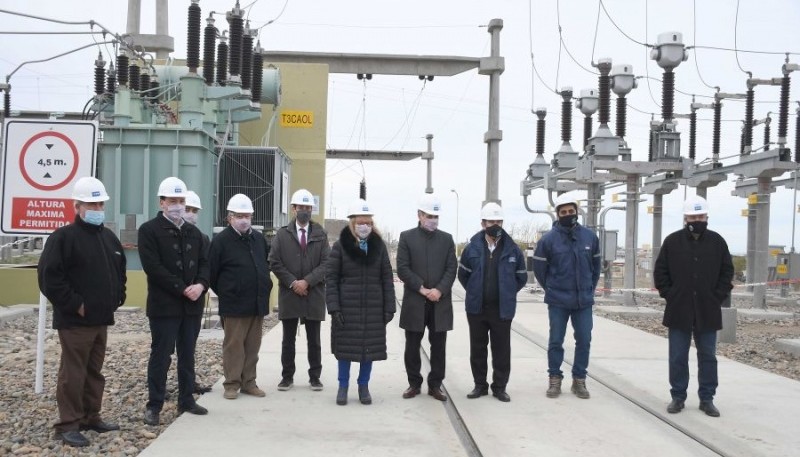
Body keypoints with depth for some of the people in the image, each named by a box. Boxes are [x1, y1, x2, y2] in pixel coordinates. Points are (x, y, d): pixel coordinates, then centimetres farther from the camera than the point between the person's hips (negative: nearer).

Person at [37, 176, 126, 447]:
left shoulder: (109, 238, 13)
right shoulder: (63, 237, -11)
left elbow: (120, 272, 25)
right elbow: (49, 277, -17)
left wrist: (117, 298, 10)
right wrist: (75, 305, -17)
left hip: (102, 318, 8)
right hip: (74, 320, -8)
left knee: (95, 372, 15)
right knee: (73, 374, -3)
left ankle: (91, 417, 26)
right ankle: (68, 425, 5)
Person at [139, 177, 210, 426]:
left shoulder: (194, 232, 14)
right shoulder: (149, 230, -7)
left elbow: (204, 262, 12)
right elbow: (153, 267, -15)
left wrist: (200, 285, -10)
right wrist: (182, 289, -17)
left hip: (192, 305, 6)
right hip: (164, 304, -6)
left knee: (187, 355, 12)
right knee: (161, 355, -1)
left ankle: (186, 400, 22)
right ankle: (154, 405, 8)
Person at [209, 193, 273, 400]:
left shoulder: (259, 238, 10)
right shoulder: (221, 241, -7)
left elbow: (267, 263, 24)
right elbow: (211, 273, -4)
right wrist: (224, 294, 2)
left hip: (258, 303, 5)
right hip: (234, 305, -5)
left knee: (253, 345, 10)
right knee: (233, 345, 1)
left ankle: (249, 382, 18)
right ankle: (232, 384, 10)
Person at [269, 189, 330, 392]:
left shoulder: (320, 234, 5)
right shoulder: (282, 234, 5)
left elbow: (326, 263, -2)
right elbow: (274, 262, 0)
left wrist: (307, 281, -13)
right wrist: (292, 282, -11)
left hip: (314, 295, 0)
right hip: (289, 293, 0)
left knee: (314, 340, 6)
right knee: (288, 340, 7)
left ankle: (315, 376, 15)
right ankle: (287, 376, 16)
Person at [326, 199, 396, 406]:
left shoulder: (379, 246, 4)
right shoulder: (340, 246, -2)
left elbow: (387, 279, 5)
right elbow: (331, 278, -3)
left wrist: (389, 308, 0)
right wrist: (334, 308, -10)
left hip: (373, 309, 2)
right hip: (347, 308, -2)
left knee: (370, 347, 6)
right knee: (345, 348, 6)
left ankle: (364, 387, 21)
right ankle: (343, 386, 20)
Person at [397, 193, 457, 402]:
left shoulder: (447, 239, 8)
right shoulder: (407, 237, 2)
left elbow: (451, 269, 2)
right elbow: (402, 269, -5)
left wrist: (439, 290, -13)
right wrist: (422, 289, -13)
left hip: (440, 302, 2)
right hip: (414, 302, -1)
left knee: (438, 346, 4)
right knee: (412, 346, 6)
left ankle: (435, 385, 15)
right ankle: (414, 383, 18)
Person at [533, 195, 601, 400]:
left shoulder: (590, 237, 1)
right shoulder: (549, 239, -7)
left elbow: (595, 265, 12)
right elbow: (539, 268, 2)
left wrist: (589, 288, 11)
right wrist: (551, 290, 5)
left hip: (584, 300, 2)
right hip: (558, 302, -2)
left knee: (584, 341, 6)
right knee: (556, 341, 4)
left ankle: (579, 380, 18)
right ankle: (554, 379, 17)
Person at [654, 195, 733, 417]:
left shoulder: (717, 242, 3)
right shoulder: (672, 241, -1)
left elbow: (727, 272, 8)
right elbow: (660, 272, 4)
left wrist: (718, 297, -1)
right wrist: (669, 295, -3)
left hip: (707, 312, 1)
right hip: (679, 311, -1)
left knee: (708, 356, 7)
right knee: (678, 357, 5)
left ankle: (707, 399, 17)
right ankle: (678, 397, 15)